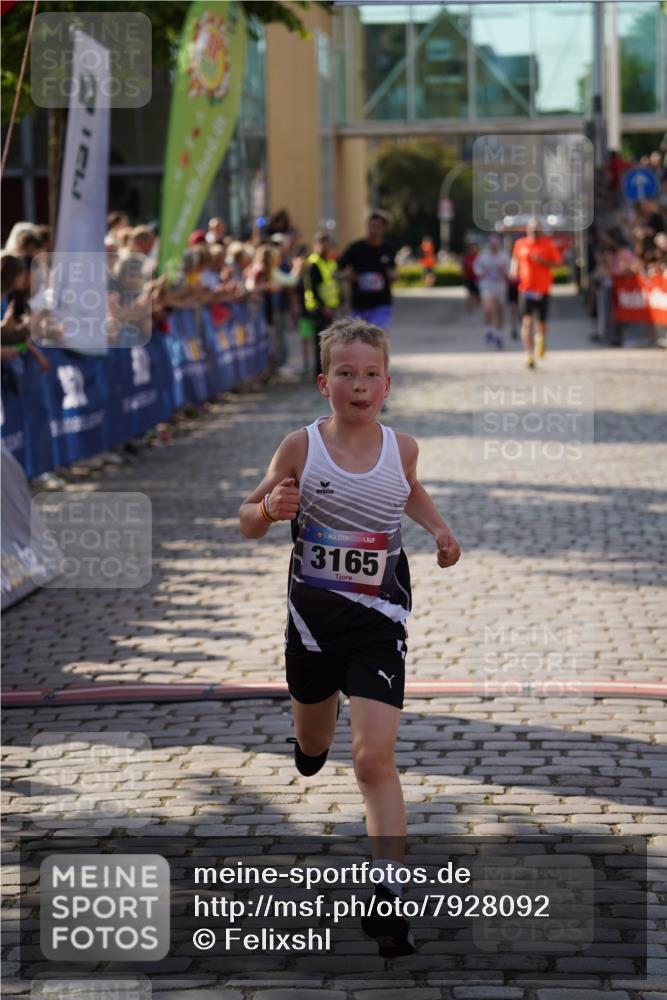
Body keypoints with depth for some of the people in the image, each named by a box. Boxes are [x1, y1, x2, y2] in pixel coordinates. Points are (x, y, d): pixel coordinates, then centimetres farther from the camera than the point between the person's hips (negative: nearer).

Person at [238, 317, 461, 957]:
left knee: (374, 759, -14)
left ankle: (388, 896, -14)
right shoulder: (300, 447, -11)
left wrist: (438, 528, 5)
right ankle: (313, 739, 62)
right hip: (312, 615, 1)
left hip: (377, 619, -1)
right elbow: (248, 523, -1)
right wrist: (269, 508, -23)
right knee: (312, 745, 23)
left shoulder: (402, 449, -4)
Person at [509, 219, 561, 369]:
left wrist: (543, 261, -14)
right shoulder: (520, 244, 5)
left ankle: (541, 338, 39)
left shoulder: (548, 244, 0)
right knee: (527, 321, -11)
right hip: (526, 288, 0)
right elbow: (515, 259, 20)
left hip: (543, 289, 0)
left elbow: (557, 262, 3)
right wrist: (514, 269, 1)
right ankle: (529, 354, -11)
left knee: (540, 322, 4)